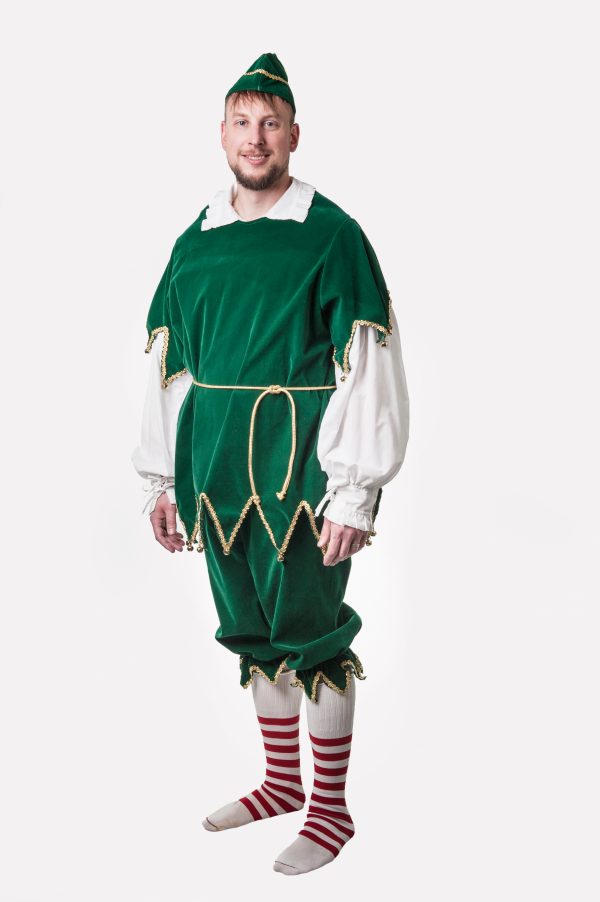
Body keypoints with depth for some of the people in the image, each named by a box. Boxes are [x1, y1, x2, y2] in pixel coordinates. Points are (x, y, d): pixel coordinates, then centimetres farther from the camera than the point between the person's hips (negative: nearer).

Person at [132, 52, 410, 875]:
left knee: (311, 630, 1)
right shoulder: (195, 243, 10)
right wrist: (163, 478, 12)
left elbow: (367, 369, -10)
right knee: (251, 623, 15)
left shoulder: (332, 237, -6)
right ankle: (282, 780, 32)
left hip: (299, 463, -5)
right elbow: (169, 364, 14)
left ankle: (330, 809, 16)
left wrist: (354, 493, -14)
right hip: (218, 465, 6)